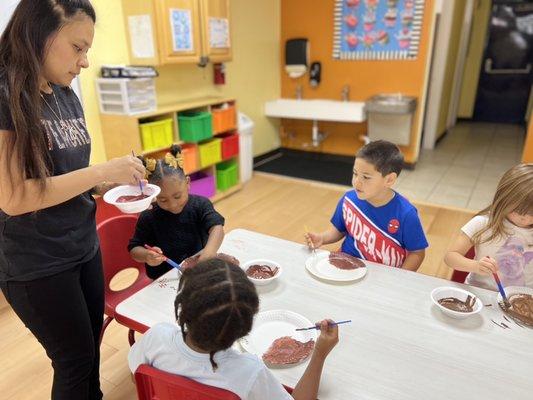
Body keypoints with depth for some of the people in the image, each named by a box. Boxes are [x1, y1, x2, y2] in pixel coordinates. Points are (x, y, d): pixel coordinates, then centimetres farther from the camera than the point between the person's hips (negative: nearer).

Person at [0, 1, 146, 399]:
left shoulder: (67, 96, 4)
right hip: (35, 265, -7)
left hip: (85, 248, 7)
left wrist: (114, 183, -4)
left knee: (91, 351, 22)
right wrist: (103, 171, -25)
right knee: (76, 360, 12)